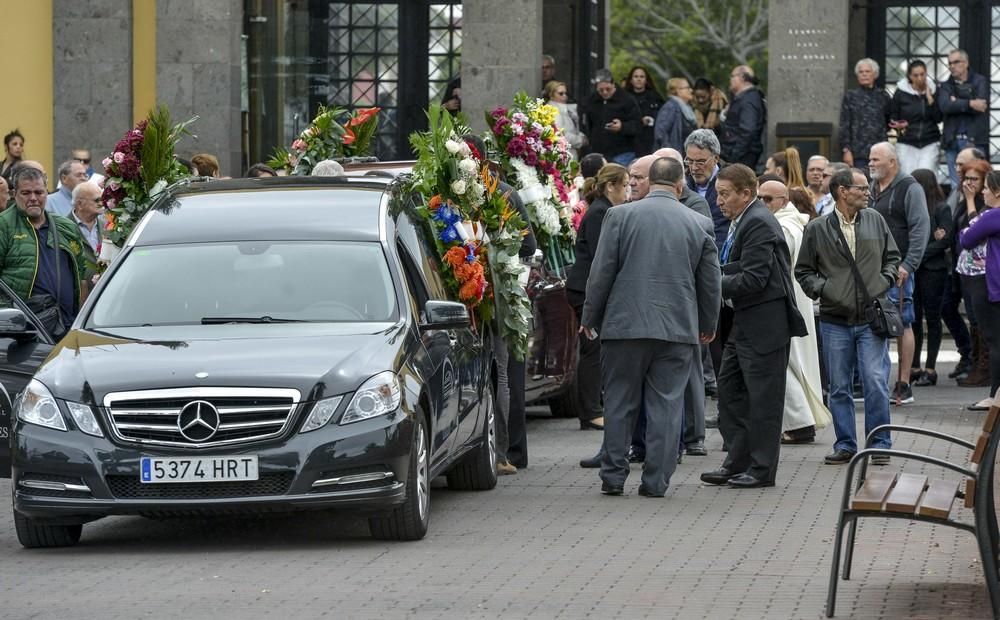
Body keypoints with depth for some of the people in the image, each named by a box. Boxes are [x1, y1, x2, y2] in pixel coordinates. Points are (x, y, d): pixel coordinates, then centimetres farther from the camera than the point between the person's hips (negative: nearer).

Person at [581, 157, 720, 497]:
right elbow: (710, 281, 10)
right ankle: (656, 480, 3)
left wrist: (590, 318, 10)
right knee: (666, 406, 4)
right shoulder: (699, 224, 3)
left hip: (625, 324, -1)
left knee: (620, 403, 8)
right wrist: (708, 325, 24)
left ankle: (613, 476, 9)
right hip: (679, 329, 1)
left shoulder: (620, 215, -3)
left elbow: (602, 272, -2)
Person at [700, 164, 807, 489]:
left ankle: (762, 469, 6)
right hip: (745, 323, 10)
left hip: (765, 324, -10)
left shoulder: (759, 223, -16)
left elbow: (753, 279, -22)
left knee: (763, 396, -1)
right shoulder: (742, 221, 14)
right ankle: (738, 462, 20)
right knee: (730, 389, 13)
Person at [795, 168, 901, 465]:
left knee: (876, 384, -7)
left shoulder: (875, 221, 6)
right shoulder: (817, 229, 0)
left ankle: (879, 445, 2)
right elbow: (803, 270, 8)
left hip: (872, 318, 0)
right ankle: (845, 445, 16)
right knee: (839, 389, 6)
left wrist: (885, 281, 2)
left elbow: (892, 257, 17)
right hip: (835, 320, 0)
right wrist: (822, 289, -7)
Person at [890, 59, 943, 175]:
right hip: (906, 144, 0)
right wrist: (898, 126, -14)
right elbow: (892, 117, 7)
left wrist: (929, 98, -10)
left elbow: (938, 118, -3)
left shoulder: (933, 90, 3)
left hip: (929, 143, 0)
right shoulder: (901, 93, 1)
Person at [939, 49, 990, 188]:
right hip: (952, 141, 3)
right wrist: (969, 104, -13)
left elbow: (981, 105, -11)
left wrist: (956, 103, -4)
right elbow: (944, 106, -7)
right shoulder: (946, 86, 13)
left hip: (974, 140, -3)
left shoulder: (980, 81, 5)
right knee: (956, 185, 3)